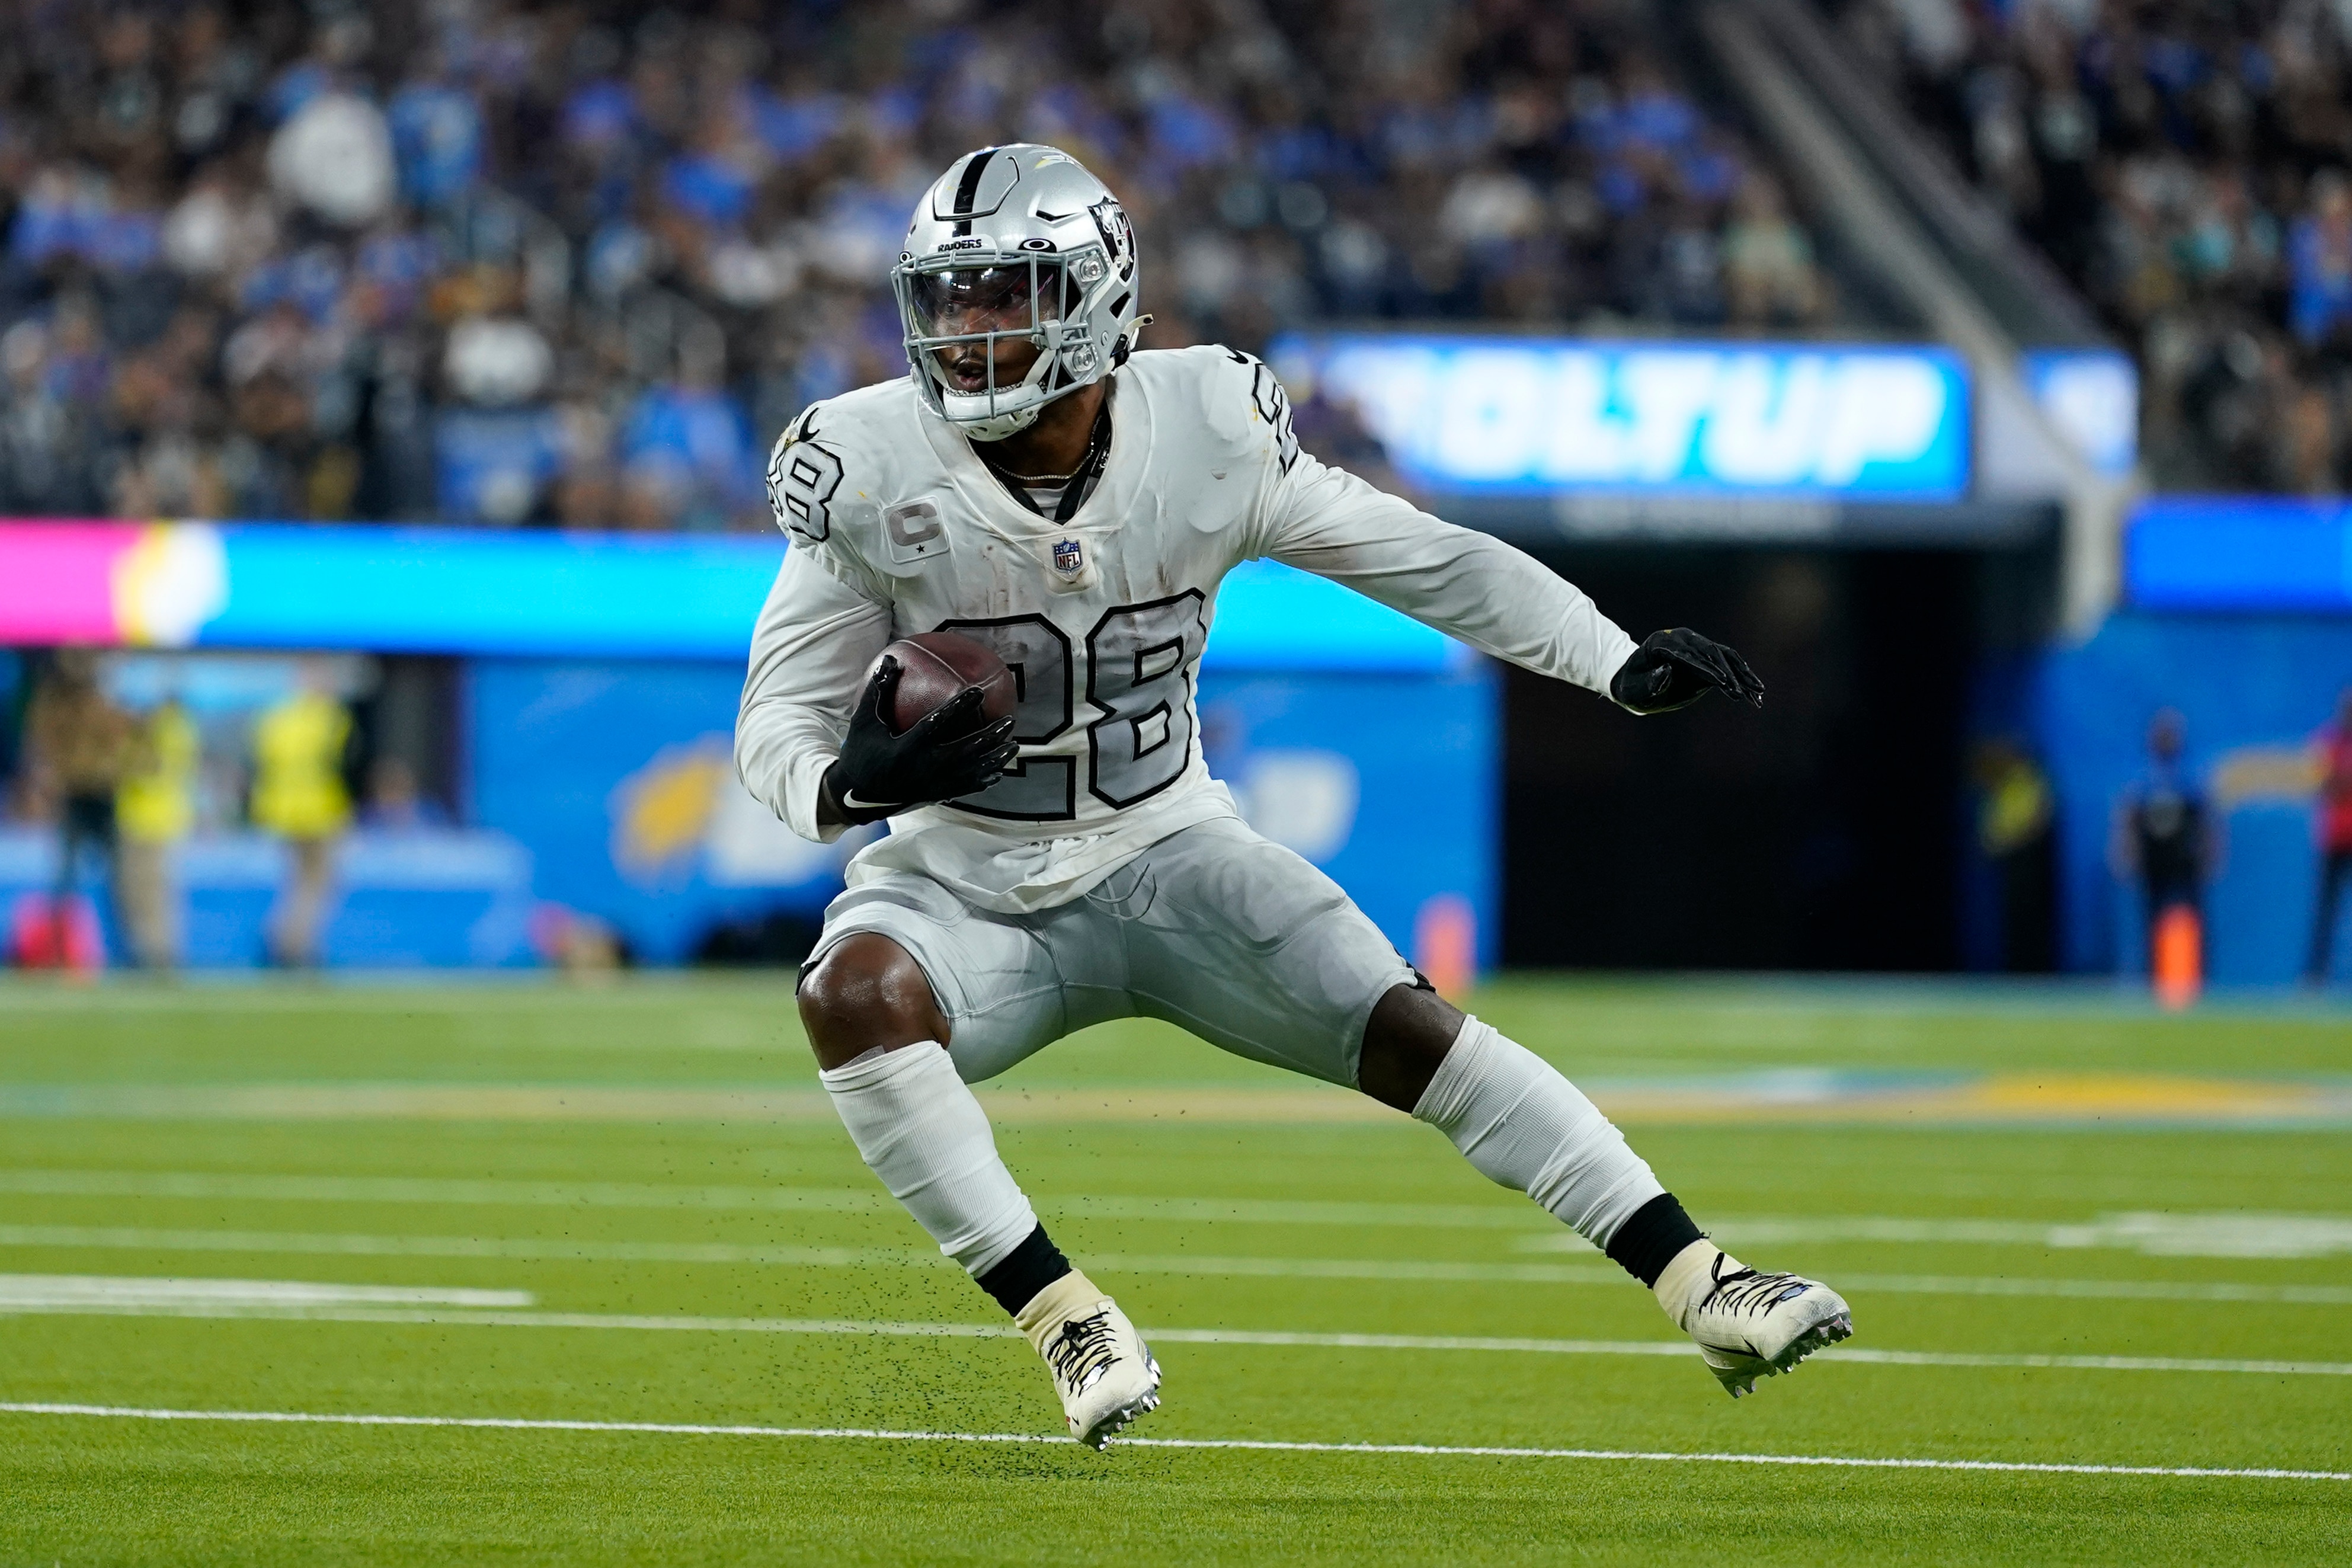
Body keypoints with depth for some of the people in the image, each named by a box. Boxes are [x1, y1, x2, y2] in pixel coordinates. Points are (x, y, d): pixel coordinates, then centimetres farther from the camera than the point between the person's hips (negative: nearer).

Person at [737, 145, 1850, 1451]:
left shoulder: (1203, 435, -11)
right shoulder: (874, 474, -14)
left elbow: (1421, 558, -2)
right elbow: (779, 718, -9)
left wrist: (1620, 665, -9)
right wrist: (849, 783, -33)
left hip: (1163, 854, 1)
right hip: (964, 885, -1)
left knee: (1404, 1027, -16)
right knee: (853, 993, -32)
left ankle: (1696, 1281, -12)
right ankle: (1057, 1308, -21)